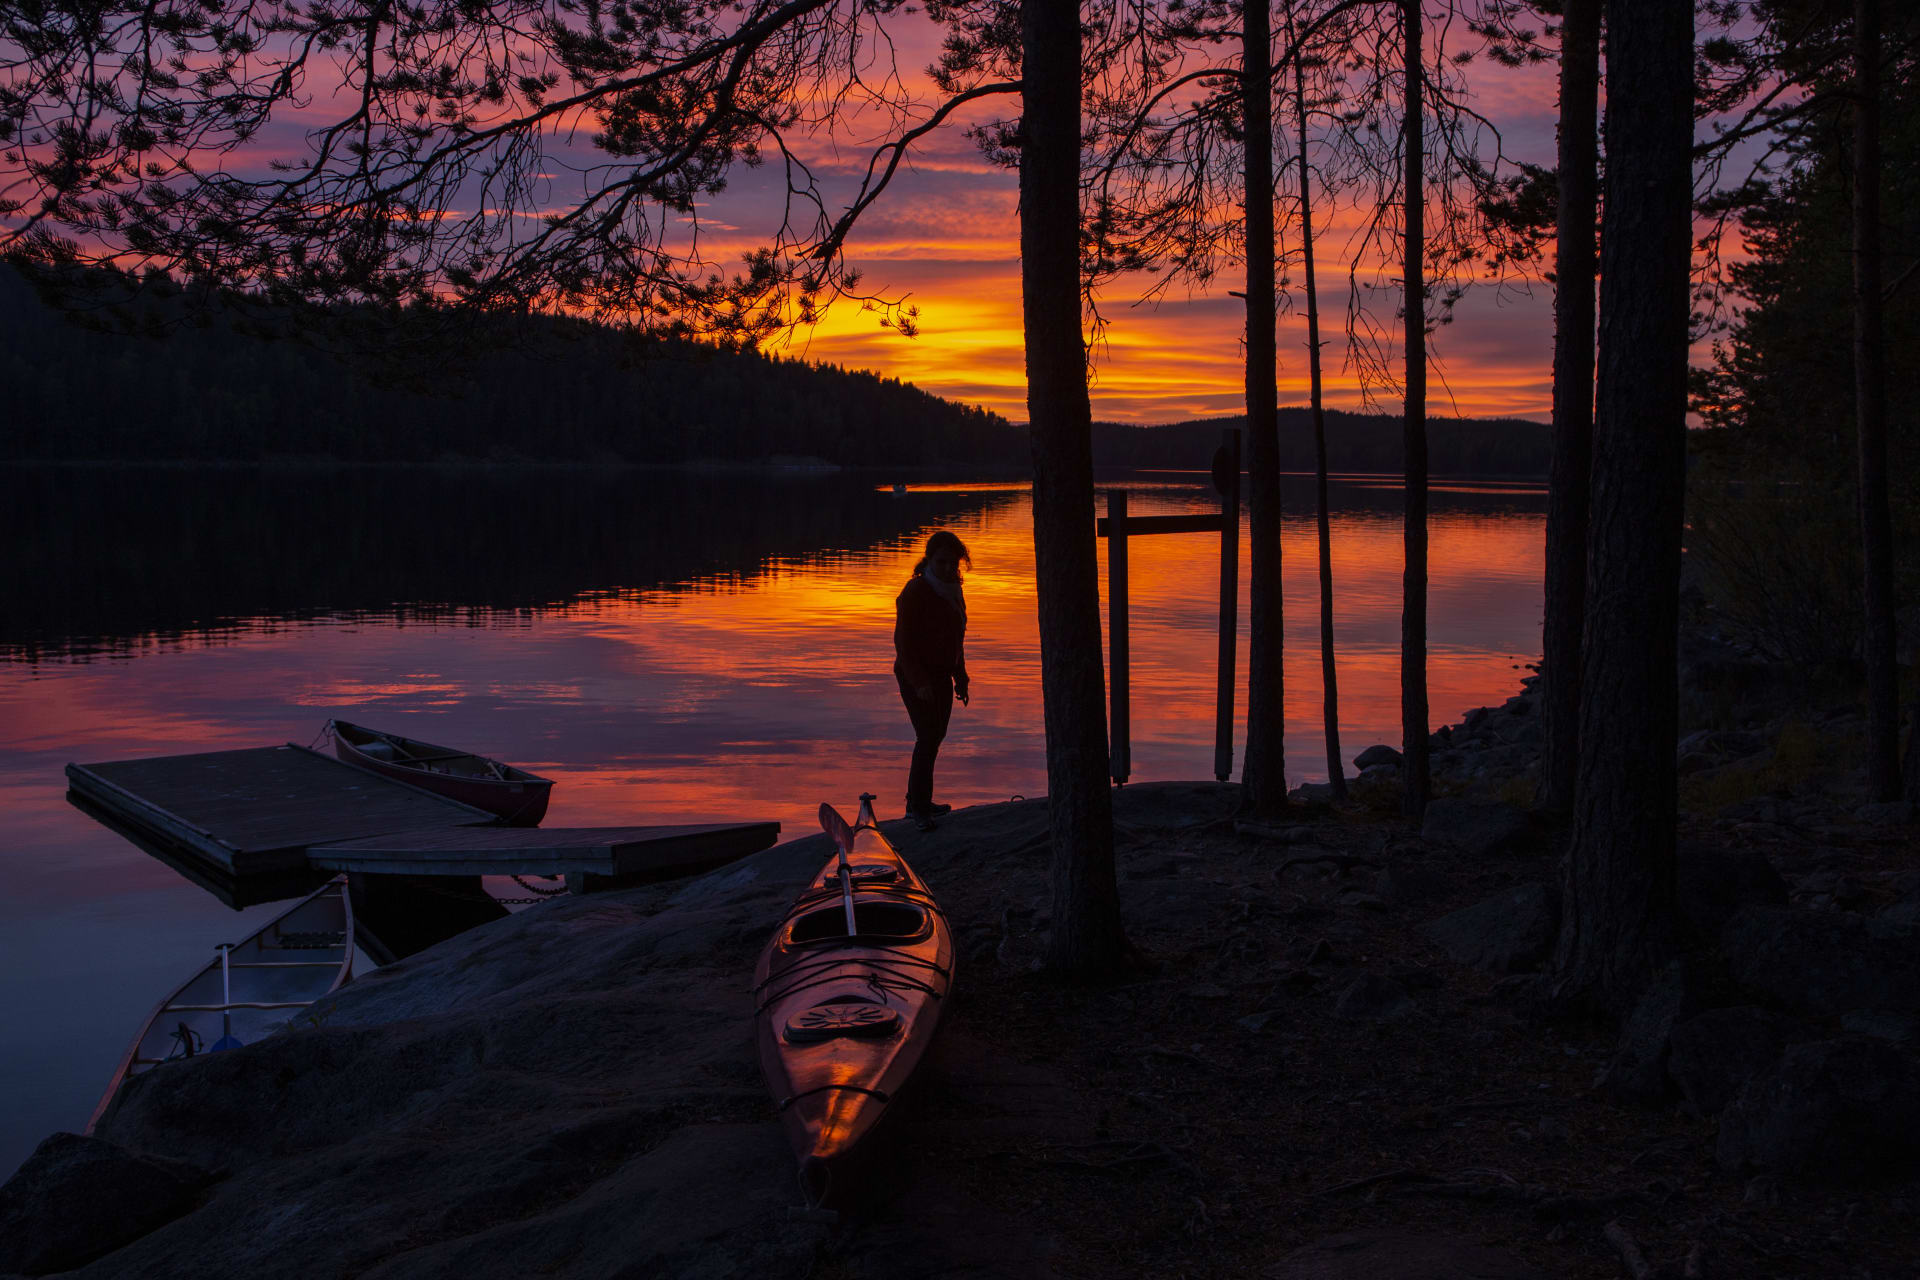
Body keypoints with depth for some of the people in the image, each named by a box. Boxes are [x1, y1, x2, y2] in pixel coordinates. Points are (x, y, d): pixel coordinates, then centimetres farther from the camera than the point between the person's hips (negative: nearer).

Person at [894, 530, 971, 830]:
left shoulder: (953, 591, 9)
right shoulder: (915, 592, -15)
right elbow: (903, 642, -17)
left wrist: (960, 678, 17)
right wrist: (919, 681, -23)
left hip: (941, 675, 8)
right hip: (916, 678, -8)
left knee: (935, 737, 11)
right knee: (928, 738, -13)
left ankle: (917, 803, 21)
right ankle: (919, 808, -6)